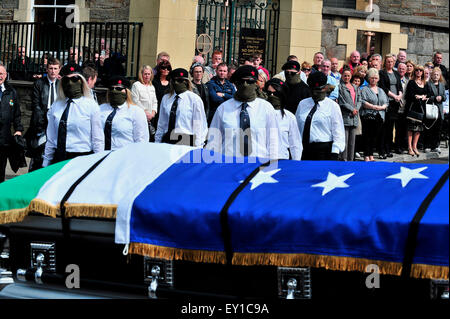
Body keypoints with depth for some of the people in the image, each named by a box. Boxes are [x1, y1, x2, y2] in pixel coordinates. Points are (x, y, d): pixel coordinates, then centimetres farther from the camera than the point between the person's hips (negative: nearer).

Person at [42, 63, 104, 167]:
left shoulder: (91, 106, 0)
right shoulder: (56, 106, 10)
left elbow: (98, 140, 0)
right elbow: (50, 139, 13)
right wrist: (45, 165, 12)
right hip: (58, 159, 3)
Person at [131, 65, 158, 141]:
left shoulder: (152, 87, 19)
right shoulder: (136, 85, -2)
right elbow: (136, 101, -8)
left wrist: (153, 113, 1)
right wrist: (145, 112, -12)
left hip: (151, 118, 6)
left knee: (152, 137, 1)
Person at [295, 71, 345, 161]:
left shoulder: (333, 106, 2)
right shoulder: (302, 104, 14)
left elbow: (338, 132, -1)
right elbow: (297, 127, 16)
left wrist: (334, 154, -11)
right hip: (304, 150, 4)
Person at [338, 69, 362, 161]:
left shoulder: (355, 88, 20)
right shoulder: (340, 87, -1)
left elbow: (359, 100, 16)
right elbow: (341, 101, -9)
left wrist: (356, 109, -3)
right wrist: (352, 109, -11)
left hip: (354, 117, 6)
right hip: (345, 116, -6)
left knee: (352, 141, 7)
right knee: (345, 140, -10)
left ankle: (350, 160, 11)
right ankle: (344, 159, -8)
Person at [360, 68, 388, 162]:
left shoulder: (381, 91, 20)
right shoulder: (365, 90, 1)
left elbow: (387, 102, 17)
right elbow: (363, 102, -11)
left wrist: (383, 107, -5)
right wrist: (374, 107, -16)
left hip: (379, 117, 5)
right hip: (368, 116, -5)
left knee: (374, 137, 8)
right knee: (367, 137, -6)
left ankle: (371, 156, 14)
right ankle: (366, 157, -5)